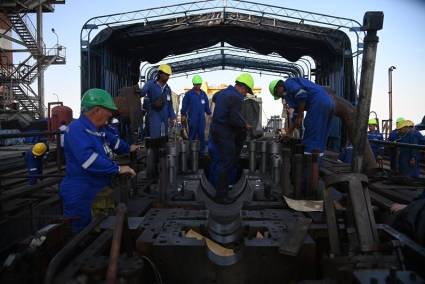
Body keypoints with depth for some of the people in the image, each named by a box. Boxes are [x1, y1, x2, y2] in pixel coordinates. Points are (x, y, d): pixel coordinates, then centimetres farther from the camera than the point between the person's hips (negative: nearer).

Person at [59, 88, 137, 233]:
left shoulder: (99, 129, 9)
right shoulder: (77, 129, -21)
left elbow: (113, 140, 31)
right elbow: (89, 159, -33)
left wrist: (128, 148, 44)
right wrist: (118, 169, -29)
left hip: (99, 194, 10)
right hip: (80, 199, -9)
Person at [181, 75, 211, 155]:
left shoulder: (203, 94, 10)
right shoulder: (188, 94, -2)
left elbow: (206, 106, 17)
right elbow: (184, 106, 0)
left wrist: (209, 114, 14)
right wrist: (183, 116, -3)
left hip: (202, 119, 4)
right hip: (192, 119, -4)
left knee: (202, 135, 6)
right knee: (192, 136, 1)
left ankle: (202, 151, 14)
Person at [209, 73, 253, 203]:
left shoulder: (223, 92, 11)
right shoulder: (236, 98, -17)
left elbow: (214, 97, 36)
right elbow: (235, 119, -25)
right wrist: (245, 125, -8)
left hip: (216, 128, 10)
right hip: (225, 133, -10)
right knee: (226, 163, -4)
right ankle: (221, 195, 2)